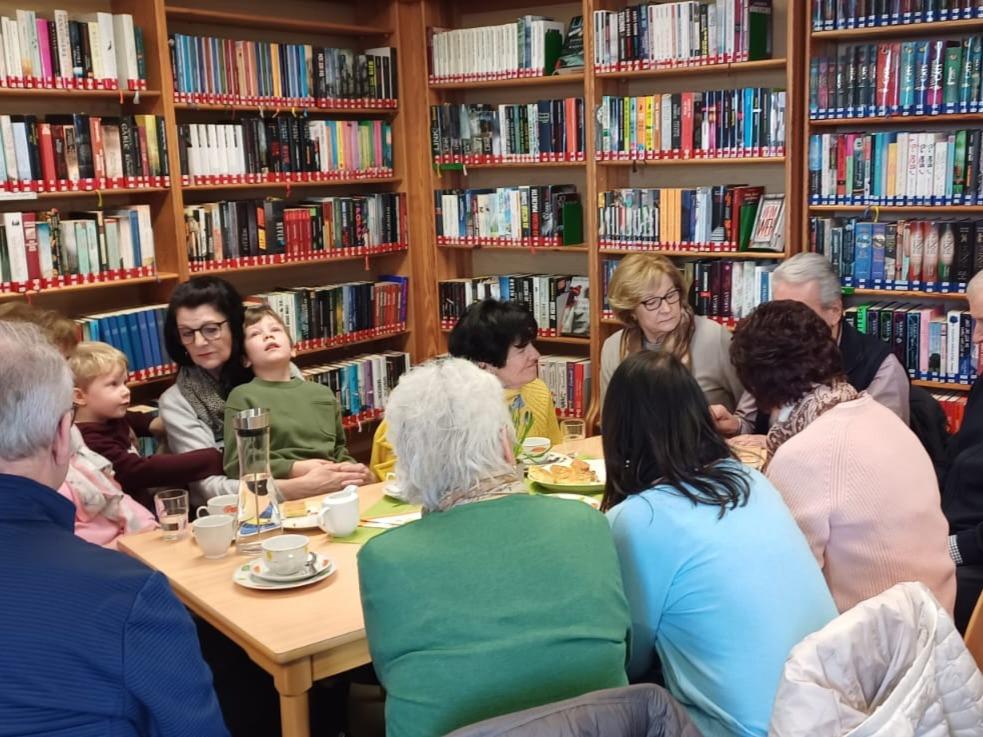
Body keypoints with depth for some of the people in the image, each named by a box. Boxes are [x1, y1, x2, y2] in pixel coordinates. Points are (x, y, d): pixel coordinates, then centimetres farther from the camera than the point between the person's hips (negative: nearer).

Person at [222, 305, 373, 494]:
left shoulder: (323, 393, 17)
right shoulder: (243, 396, 3)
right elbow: (236, 465, -4)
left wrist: (356, 471, 5)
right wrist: (296, 469, -14)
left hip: (336, 489, 4)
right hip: (284, 495, -4)